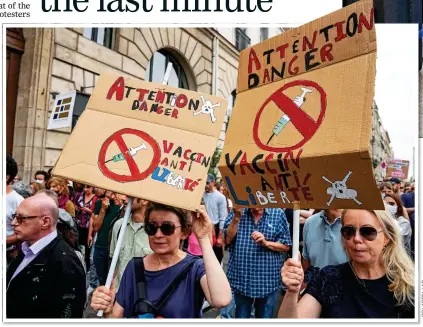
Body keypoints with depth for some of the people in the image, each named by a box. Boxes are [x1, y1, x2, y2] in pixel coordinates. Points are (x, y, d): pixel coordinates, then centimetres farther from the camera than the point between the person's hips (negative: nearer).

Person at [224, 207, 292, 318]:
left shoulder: (278, 214, -6)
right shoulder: (237, 211, -2)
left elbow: (286, 246, -4)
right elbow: (227, 239, -11)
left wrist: (266, 243, -20)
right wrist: (237, 217, -23)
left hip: (269, 280, -1)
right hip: (241, 278, 1)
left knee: (265, 316, 18)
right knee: (241, 315, 20)